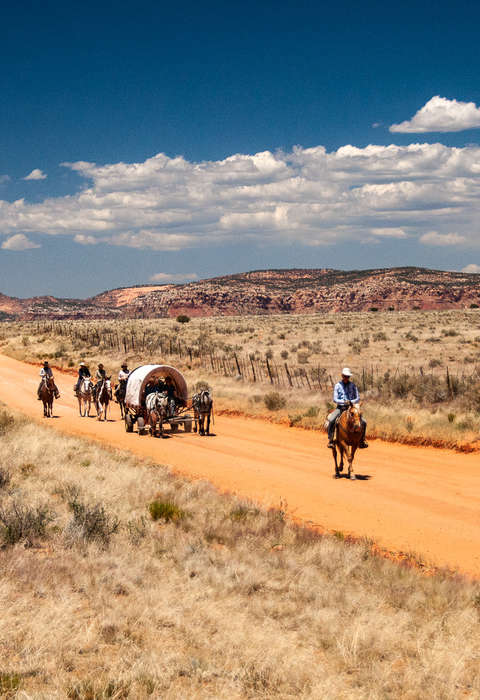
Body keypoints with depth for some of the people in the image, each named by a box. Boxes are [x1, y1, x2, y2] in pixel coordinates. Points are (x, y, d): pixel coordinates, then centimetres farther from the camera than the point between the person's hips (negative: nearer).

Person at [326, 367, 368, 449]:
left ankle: (361, 442, 3)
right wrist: (344, 401, -20)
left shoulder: (352, 385, 6)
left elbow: (357, 398, 6)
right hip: (340, 408, -2)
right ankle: (330, 441, -17)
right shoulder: (338, 385, 2)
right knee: (331, 420, -29)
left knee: (363, 422, -13)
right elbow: (335, 399, -3)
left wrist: (351, 402, -15)